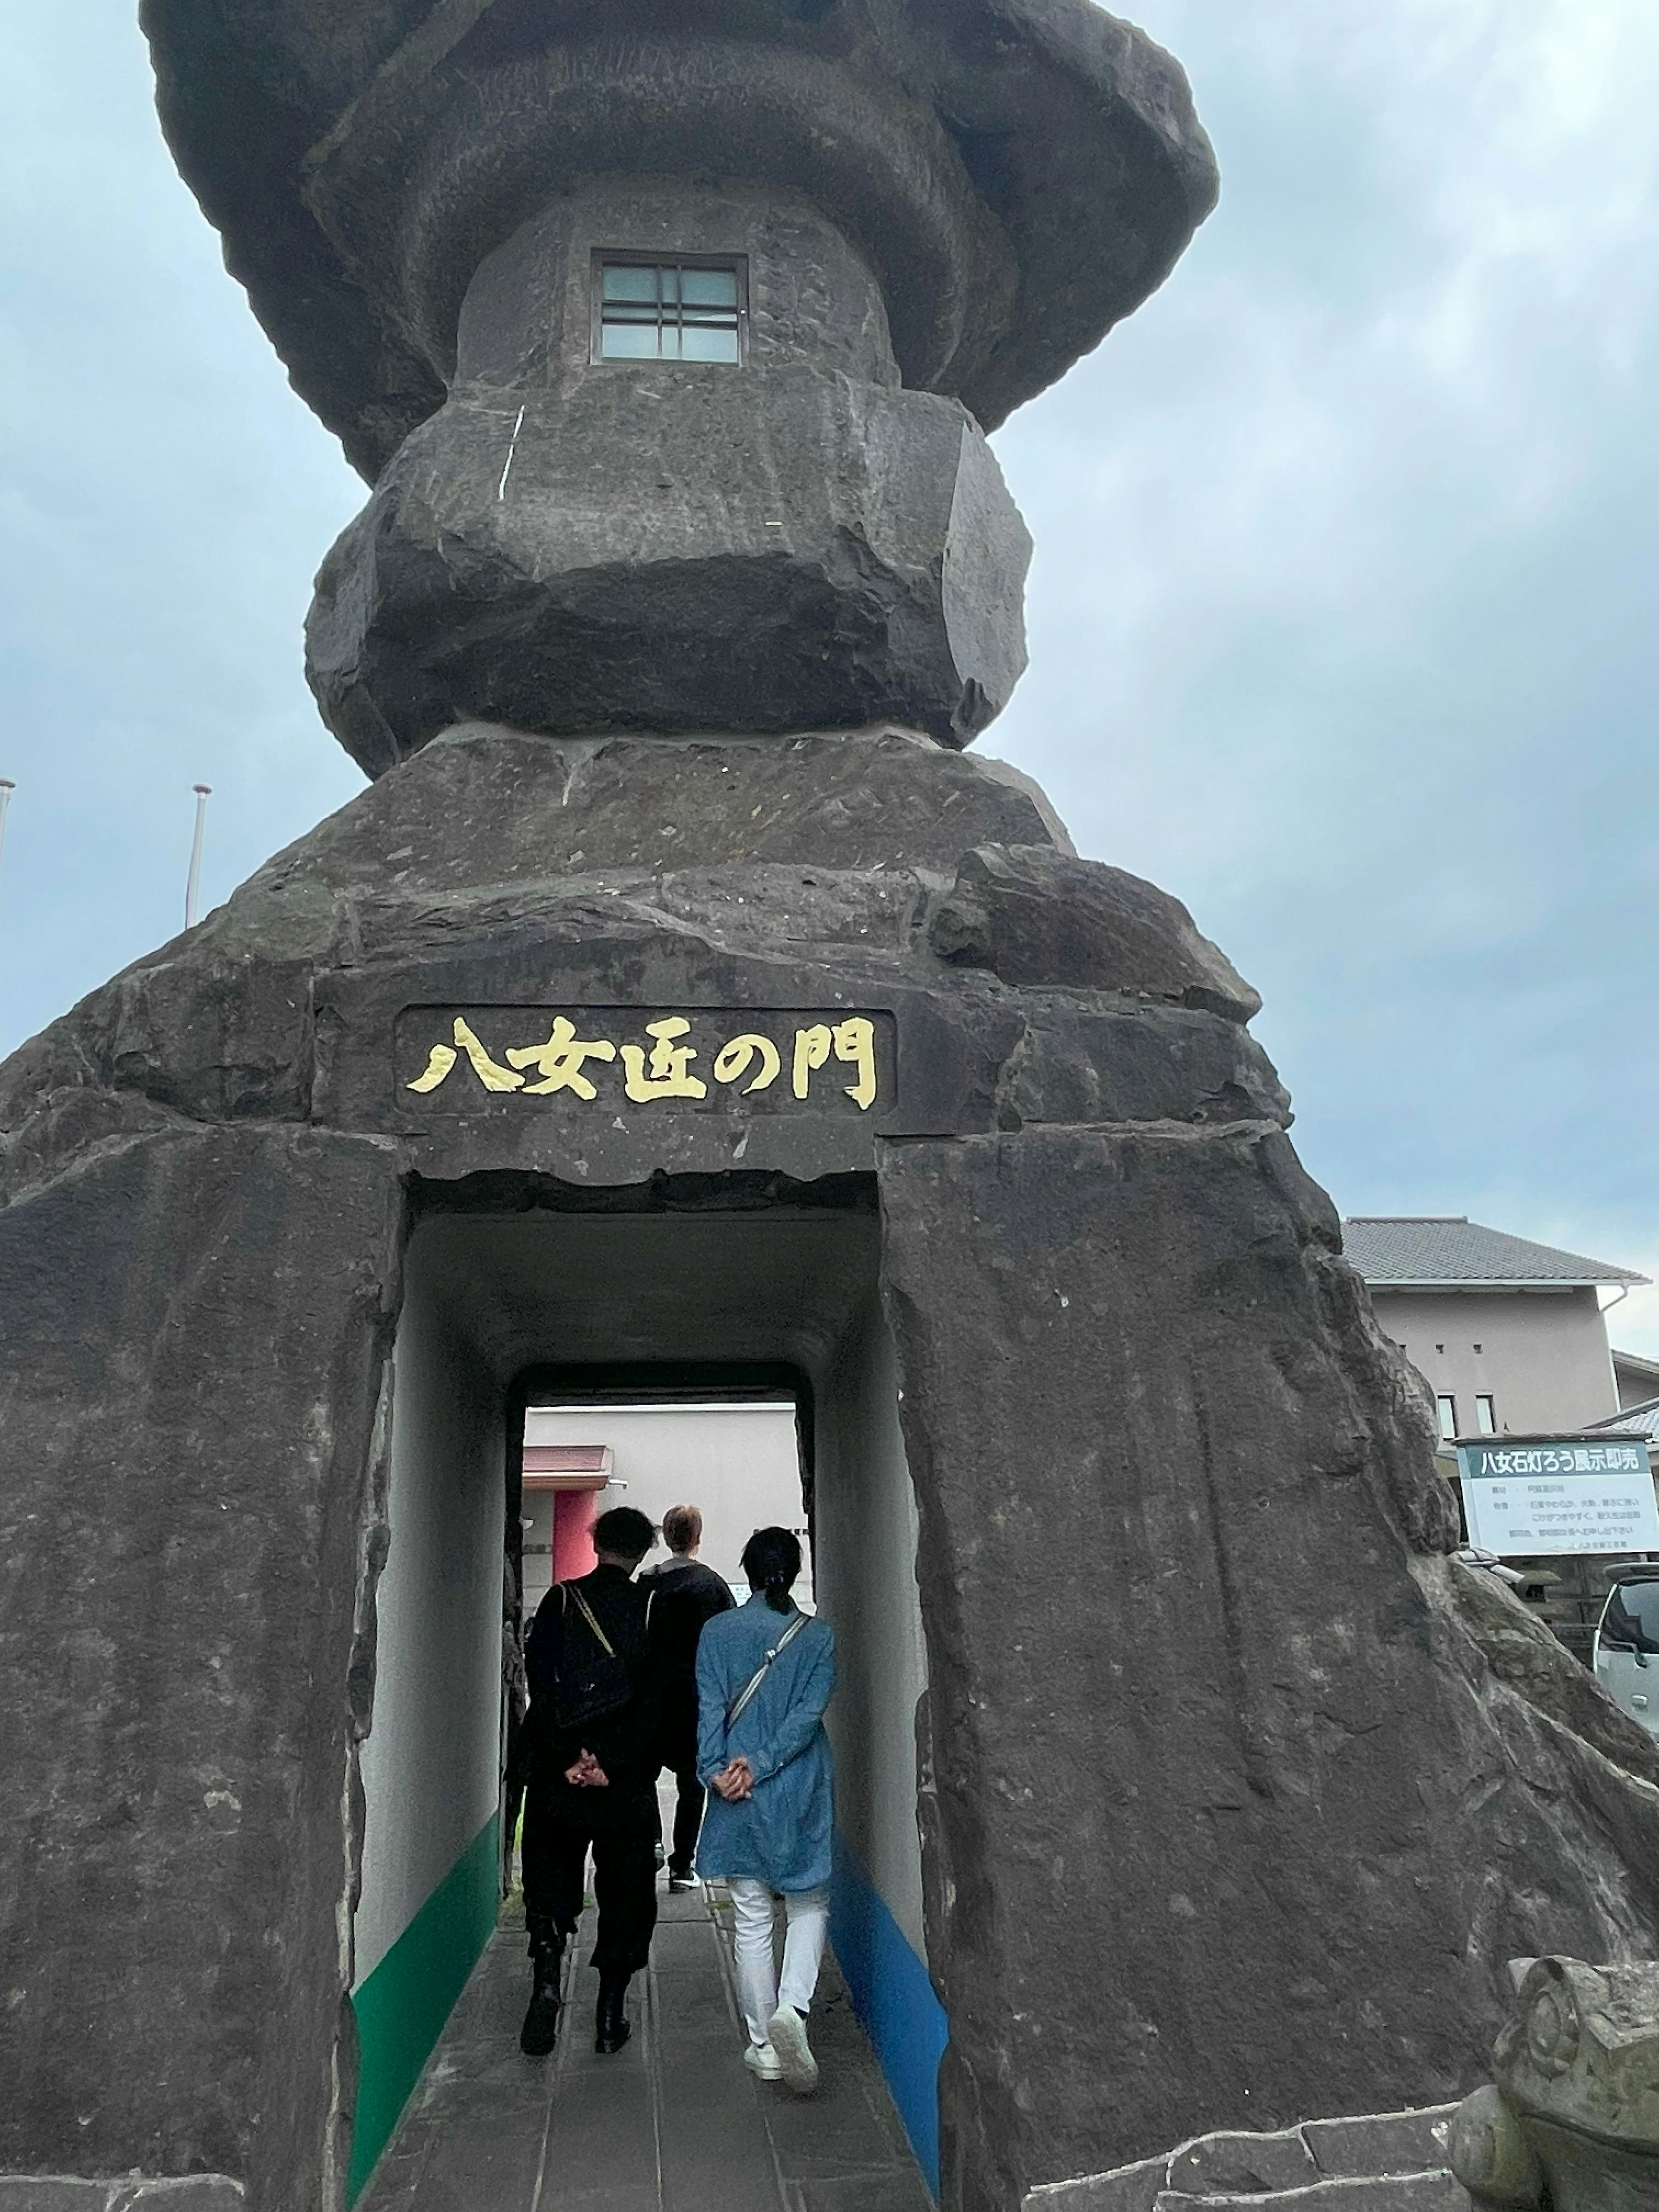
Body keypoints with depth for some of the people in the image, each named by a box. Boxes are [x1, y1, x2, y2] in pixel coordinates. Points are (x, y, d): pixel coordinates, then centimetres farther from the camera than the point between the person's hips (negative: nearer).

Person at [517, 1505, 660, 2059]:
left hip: (558, 1775, 0)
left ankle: (546, 1977, -3)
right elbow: (658, 1699, -10)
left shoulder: (561, 1601, -2)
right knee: (625, 1890, 12)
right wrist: (614, 1761, -11)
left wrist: (566, 1758, -11)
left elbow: (539, 1683, -9)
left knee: (549, 1885, 15)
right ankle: (611, 2013, 15)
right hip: (630, 1782, 0)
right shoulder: (653, 1609, -4)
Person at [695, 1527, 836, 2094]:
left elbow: (711, 1707, -8)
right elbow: (811, 1710, -10)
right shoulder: (819, 1635, -2)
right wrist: (762, 1763, -12)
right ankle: (792, 2007, -7)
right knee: (809, 1905, 14)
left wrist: (715, 1768, -12)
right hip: (802, 1791, 0)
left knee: (751, 1918, 12)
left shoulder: (718, 1632, -1)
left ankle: (764, 2045, 17)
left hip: (739, 1793, 1)